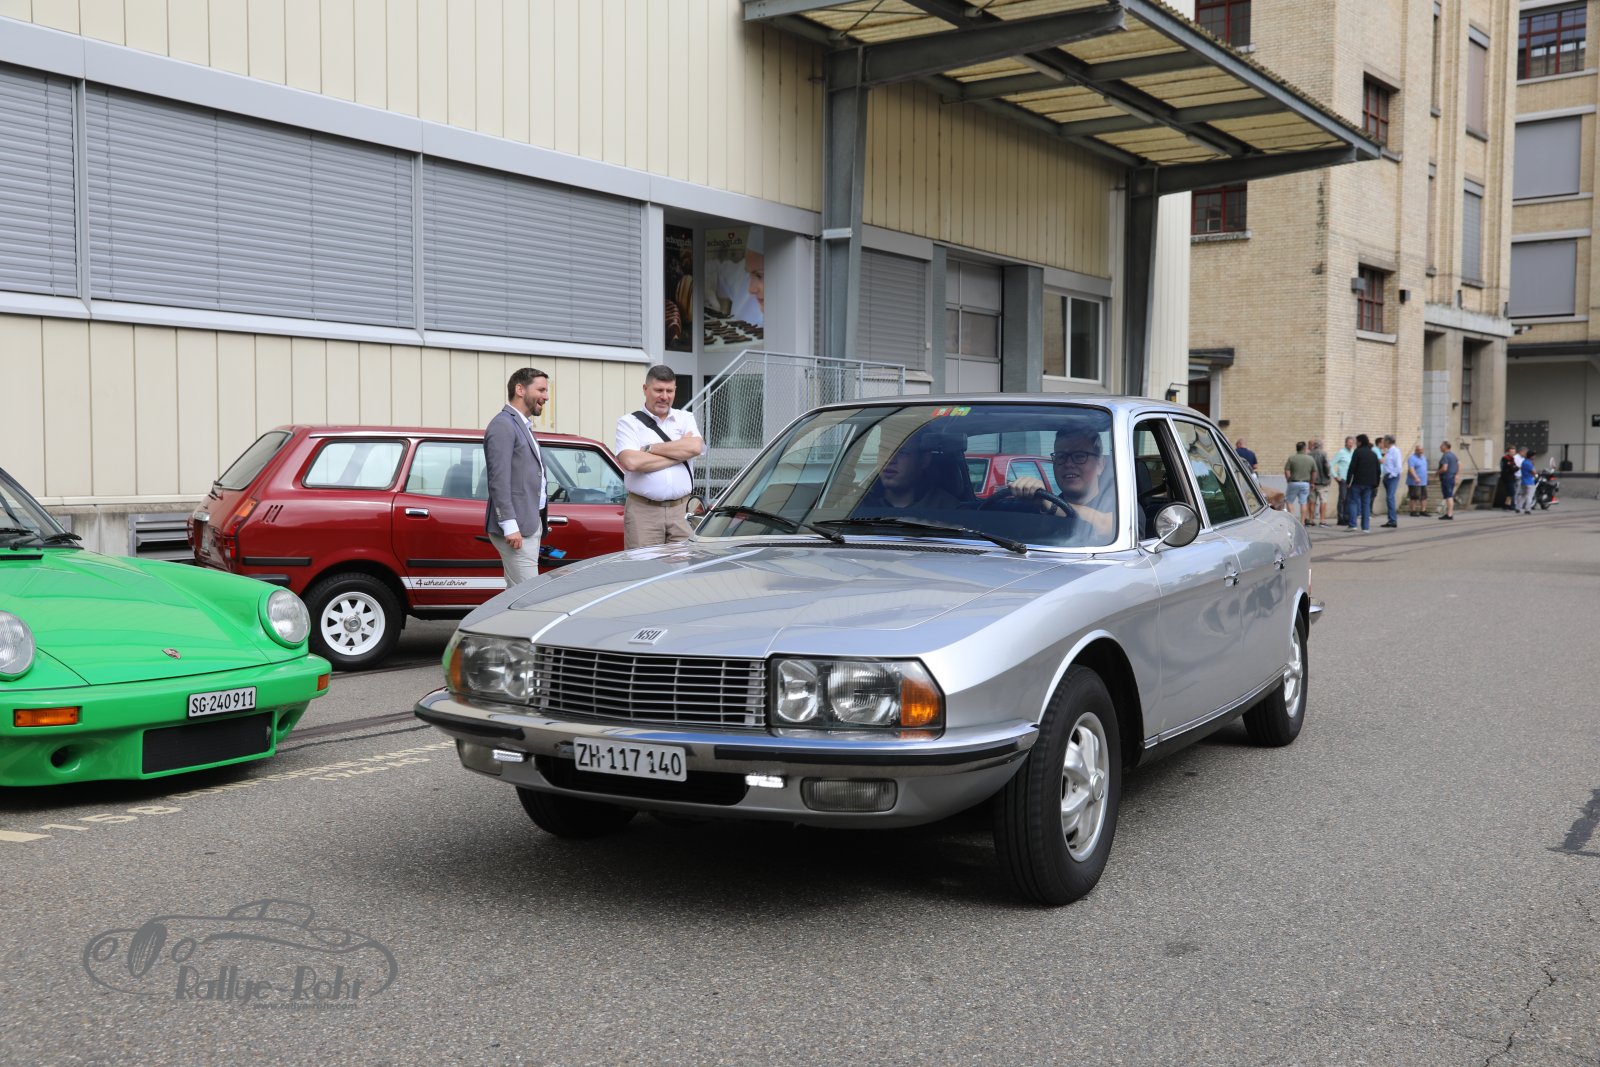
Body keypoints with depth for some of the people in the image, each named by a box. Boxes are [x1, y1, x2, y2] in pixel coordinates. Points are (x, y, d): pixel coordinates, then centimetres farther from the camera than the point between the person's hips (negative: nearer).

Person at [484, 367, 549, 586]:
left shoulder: (523, 426, 20)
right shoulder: (503, 425, -11)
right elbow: (499, 480, -18)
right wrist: (510, 525, -22)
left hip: (530, 525, 10)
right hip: (516, 527, -10)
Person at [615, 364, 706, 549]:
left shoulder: (685, 418, 16)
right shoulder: (629, 423, 5)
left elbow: (695, 447, -6)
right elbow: (631, 462, -13)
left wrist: (649, 448, -5)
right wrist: (679, 453, -6)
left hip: (681, 510, 3)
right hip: (643, 512, -3)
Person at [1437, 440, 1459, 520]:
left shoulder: (1445, 456, -17)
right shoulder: (1453, 455, 14)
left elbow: (1444, 468, -25)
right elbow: (1459, 464, 20)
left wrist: (1438, 472, -8)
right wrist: (1456, 473, 20)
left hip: (1446, 478, -10)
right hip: (1452, 478, 10)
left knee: (1448, 497, -8)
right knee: (1450, 496, 15)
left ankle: (1449, 514, -9)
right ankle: (1450, 513, 19)